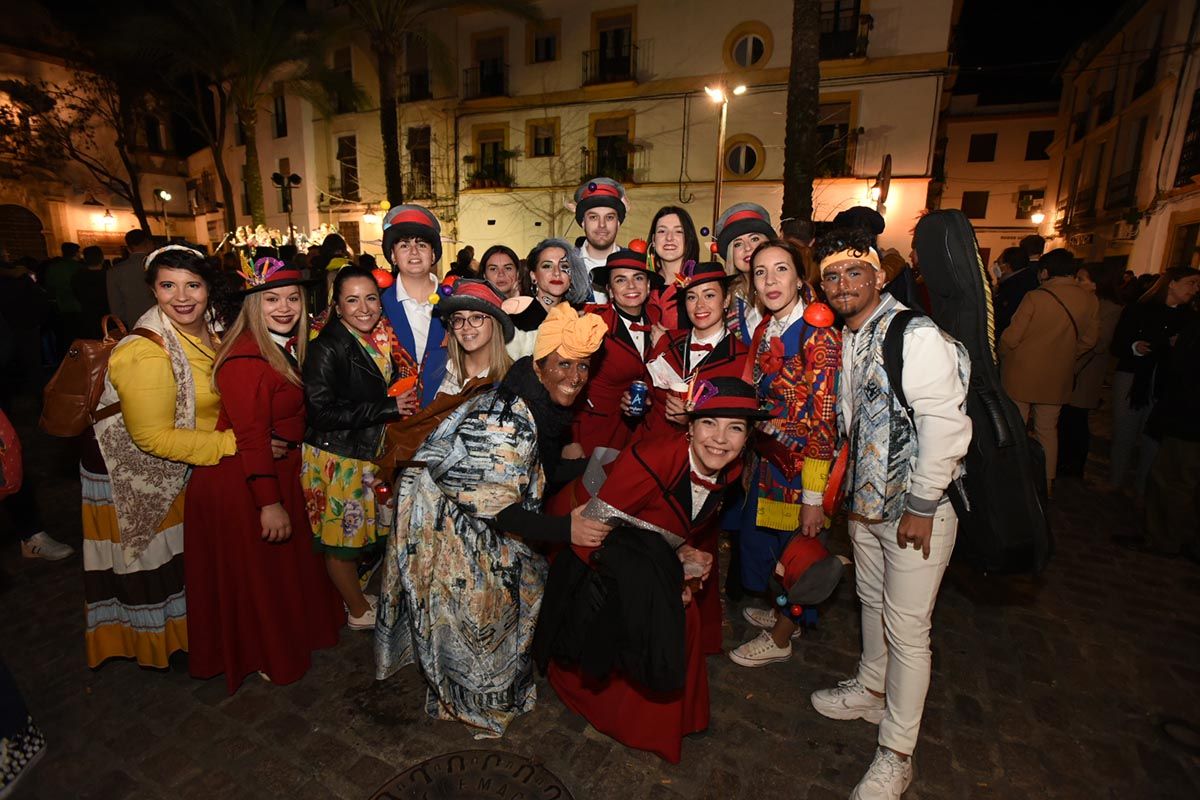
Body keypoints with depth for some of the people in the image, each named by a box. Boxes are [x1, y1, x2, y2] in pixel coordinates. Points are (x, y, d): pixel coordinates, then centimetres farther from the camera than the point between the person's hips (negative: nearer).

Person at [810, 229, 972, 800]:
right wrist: (851, 488, 12)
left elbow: (945, 423, -22)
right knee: (872, 603, 23)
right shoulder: (846, 340, 7)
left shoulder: (916, 334, -18)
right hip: (866, 498, 8)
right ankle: (871, 690, 46)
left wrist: (921, 506, -19)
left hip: (917, 507, -7)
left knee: (906, 629, 4)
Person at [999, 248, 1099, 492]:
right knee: (1047, 430, 17)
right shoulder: (1090, 300, -3)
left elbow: (1011, 337, -16)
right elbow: (1089, 339, 6)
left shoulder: (1035, 297, -18)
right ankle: (1046, 483, 26)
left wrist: (1000, 354, 4)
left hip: (1021, 374, -4)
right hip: (1057, 378, 4)